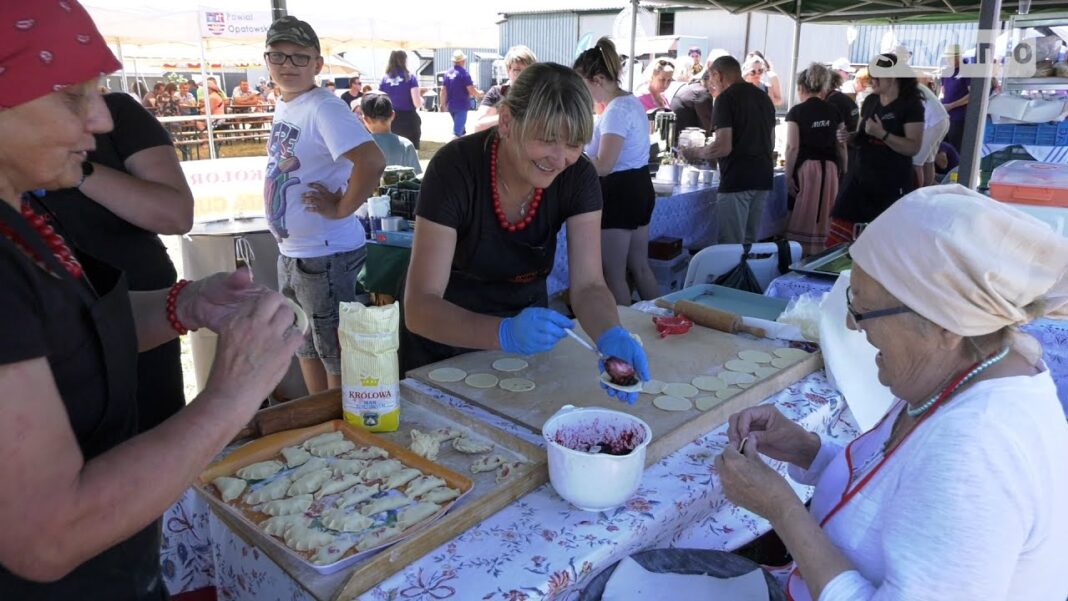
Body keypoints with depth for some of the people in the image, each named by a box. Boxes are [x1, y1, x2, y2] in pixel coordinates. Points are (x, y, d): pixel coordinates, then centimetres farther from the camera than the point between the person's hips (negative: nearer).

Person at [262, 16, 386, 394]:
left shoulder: (324, 108, -18)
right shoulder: (283, 106, 9)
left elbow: (372, 162, -33)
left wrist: (341, 208, -21)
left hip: (325, 255, -10)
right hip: (290, 252, 10)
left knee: (335, 353, 5)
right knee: (305, 347, 22)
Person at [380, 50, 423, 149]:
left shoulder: (384, 79, 4)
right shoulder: (410, 77, -6)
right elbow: (418, 103, -12)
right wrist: (421, 98, 9)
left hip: (390, 122, 4)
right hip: (409, 121, -3)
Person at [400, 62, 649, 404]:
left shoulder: (578, 177, -18)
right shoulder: (455, 168, -29)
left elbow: (588, 285, -21)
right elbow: (419, 306, -34)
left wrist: (611, 337, -42)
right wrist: (505, 333, -50)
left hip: (526, 326, 3)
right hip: (443, 336, -3)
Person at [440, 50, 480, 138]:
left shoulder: (448, 73, 6)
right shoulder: (463, 72, -13)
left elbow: (443, 91, 9)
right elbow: (471, 90, -16)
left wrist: (443, 104, 17)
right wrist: (478, 94, 4)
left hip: (451, 106, 7)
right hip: (462, 106, -7)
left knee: (461, 128, 22)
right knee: (457, 131, -8)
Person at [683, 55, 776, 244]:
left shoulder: (726, 98, -9)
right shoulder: (764, 96, 15)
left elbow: (724, 147, -17)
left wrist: (696, 153, -1)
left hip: (737, 180, -8)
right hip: (763, 178, 8)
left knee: (732, 245, -3)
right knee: (749, 242, 13)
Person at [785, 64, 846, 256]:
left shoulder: (797, 111, -4)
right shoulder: (833, 111, 8)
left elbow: (793, 147, -10)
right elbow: (841, 146, 8)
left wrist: (788, 175, -6)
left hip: (806, 167, -4)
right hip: (830, 168, 4)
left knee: (804, 217, 2)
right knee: (824, 217, 9)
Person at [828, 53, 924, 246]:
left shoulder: (911, 105, -9)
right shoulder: (870, 101, 10)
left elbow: (913, 147, -16)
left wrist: (882, 134, -25)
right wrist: (849, 137, -2)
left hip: (892, 182, -5)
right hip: (860, 176, 6)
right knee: (839, 229, -2)